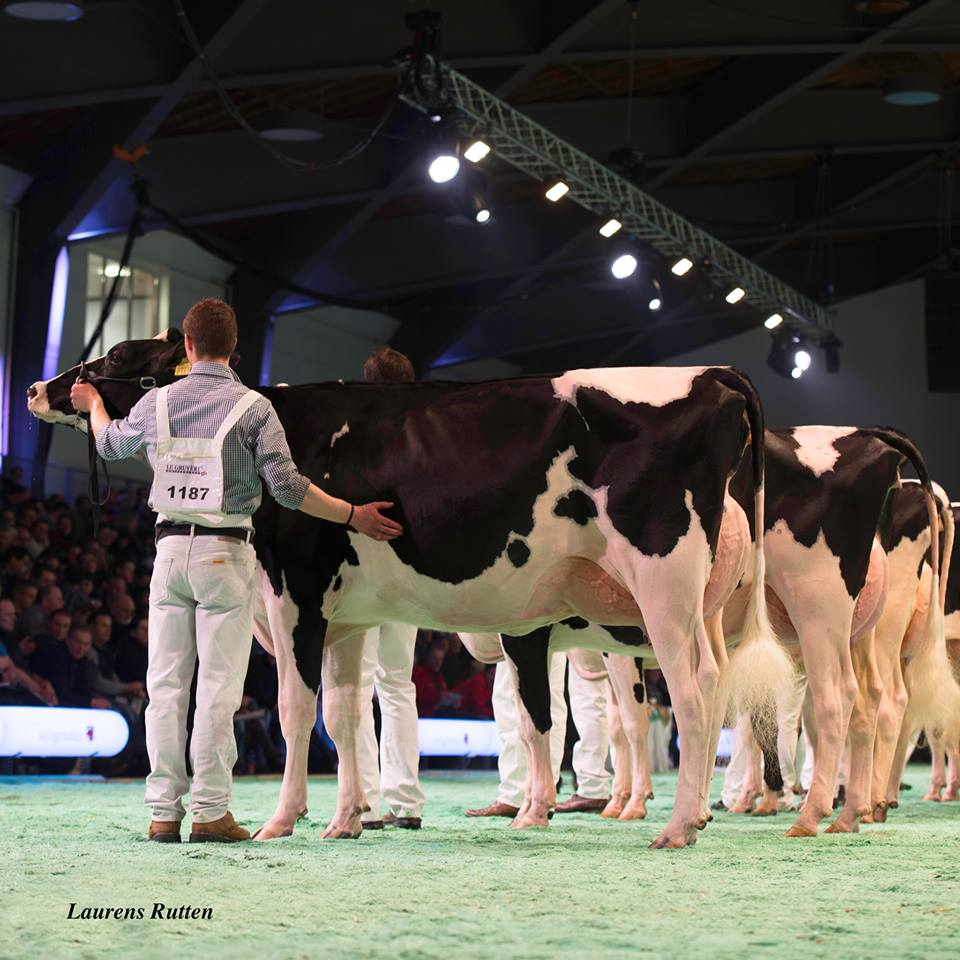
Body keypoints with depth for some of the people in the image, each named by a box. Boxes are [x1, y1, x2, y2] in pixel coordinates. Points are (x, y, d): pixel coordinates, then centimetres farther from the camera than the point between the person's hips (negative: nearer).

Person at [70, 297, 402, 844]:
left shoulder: (157, 403, 4)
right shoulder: (253, 408, -7)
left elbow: (110, 444, 24)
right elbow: (288, 487, -10)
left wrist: (94, 403, 46)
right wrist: (354, 516, 0)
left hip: (170, 549, 3)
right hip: (226, 553, -3)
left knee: (166, 683, 7)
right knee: (219, 686, -2)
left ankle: (164, 811, 8)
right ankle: (210, 812, -2)